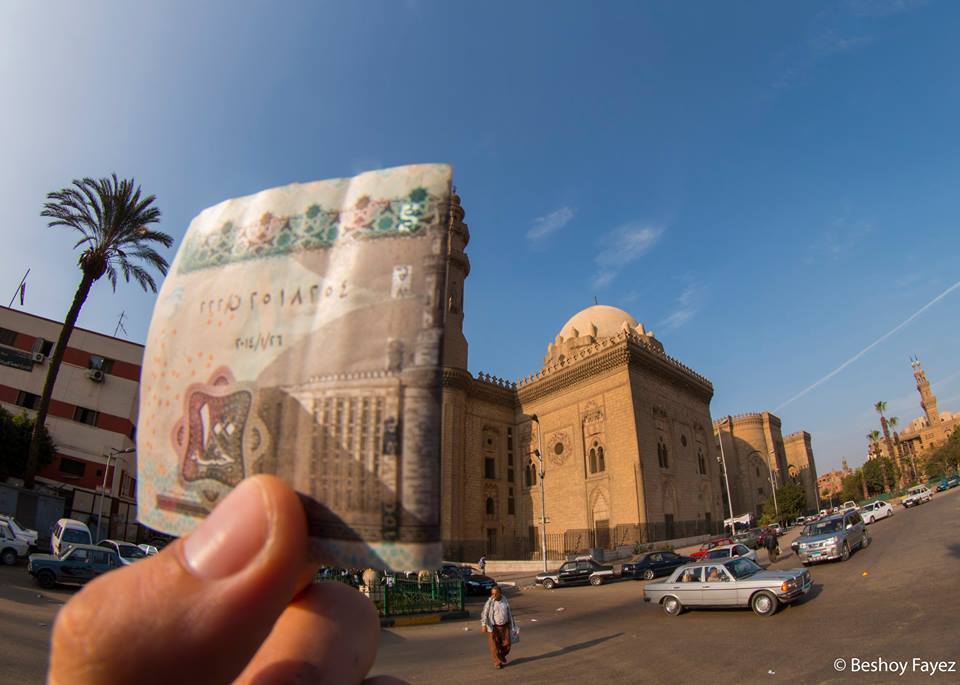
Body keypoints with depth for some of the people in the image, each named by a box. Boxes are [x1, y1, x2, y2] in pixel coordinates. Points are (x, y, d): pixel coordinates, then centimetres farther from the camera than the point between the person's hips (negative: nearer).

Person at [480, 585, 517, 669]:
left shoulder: (505, 601, 2)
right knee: (495, 646, 0)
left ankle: (502, 655, 34)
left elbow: (509, 614, 11)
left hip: (505, 626, 3)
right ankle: (498, 662, 21)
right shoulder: (490, 602, -9)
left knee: (506, 644, 4)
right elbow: (484, 614, -11)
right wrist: (483, 625, -24)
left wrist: (513, 627, 13)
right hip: (493, 627, -3)